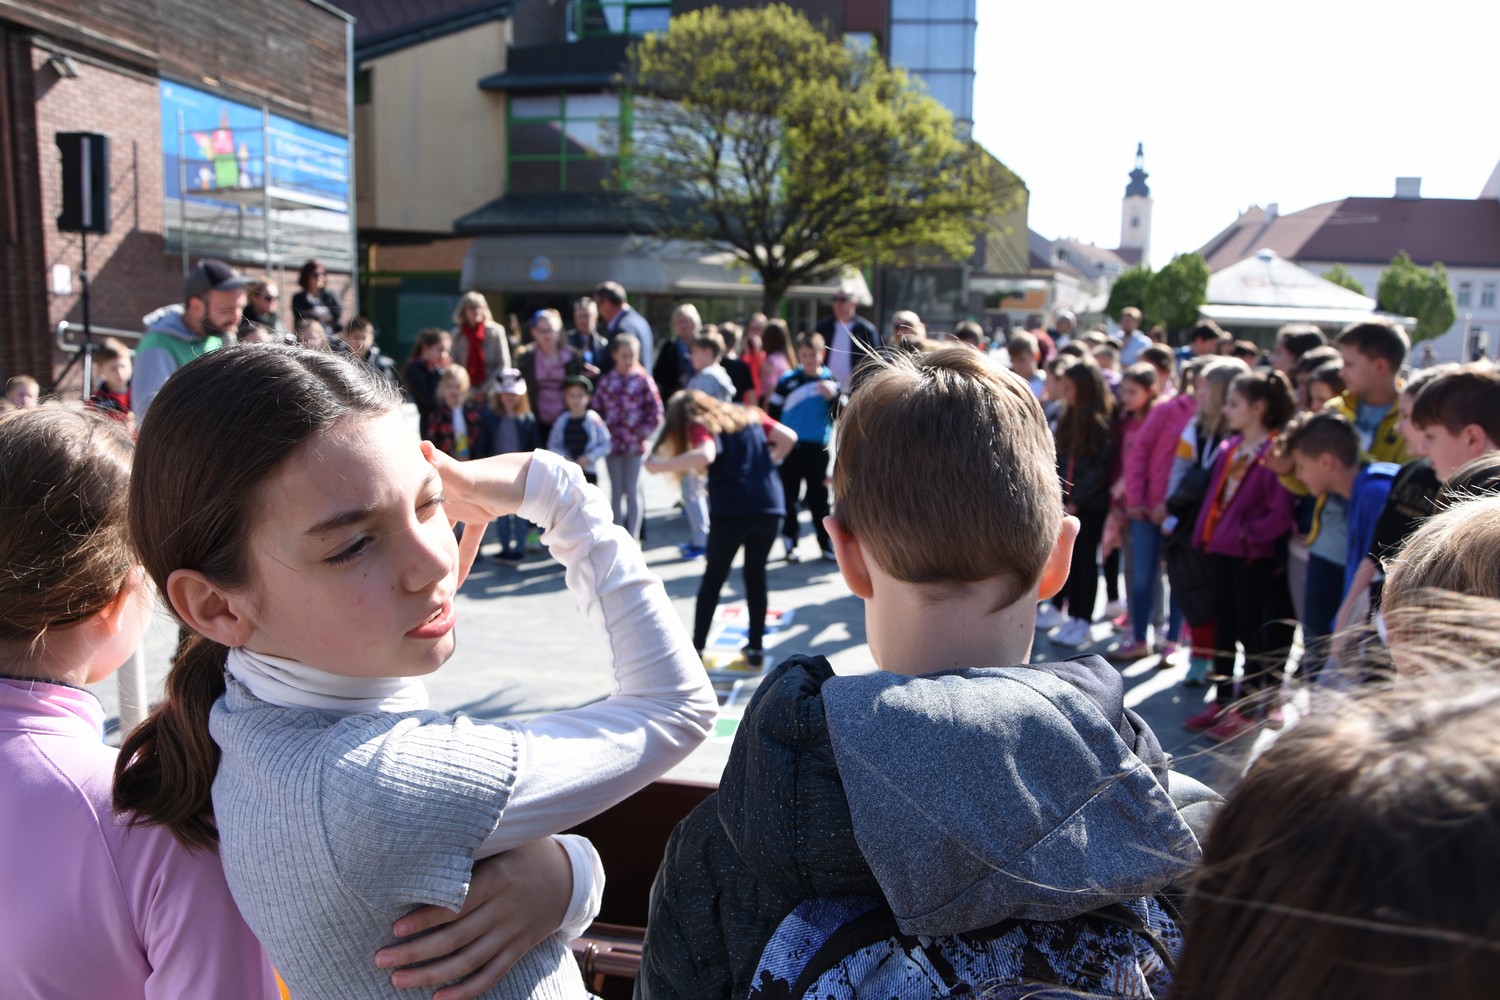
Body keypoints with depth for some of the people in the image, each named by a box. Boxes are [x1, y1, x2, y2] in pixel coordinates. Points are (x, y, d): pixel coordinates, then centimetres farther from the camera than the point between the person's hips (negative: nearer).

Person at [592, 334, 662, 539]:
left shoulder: (643, 380, -4)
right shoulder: (606, 381, 5)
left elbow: (656, 412, -5)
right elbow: (597, 409, 7)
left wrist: (643, 433, -8)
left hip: (635, 444, -3)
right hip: (612, 443, 3)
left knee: (632, 491, 3)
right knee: (616, 491, 10)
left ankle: (632, 537, 10)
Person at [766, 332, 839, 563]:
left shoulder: (830, 382, 3)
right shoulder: (788, 381, 0)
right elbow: (772, 412, 6)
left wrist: (833, 396, -16)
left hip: (817, 448, 0)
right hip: (790, 447, 0)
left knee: (819, 499, 4)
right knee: (789, 497, 6)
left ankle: (826, 543, 13)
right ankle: (790, 542, 15)